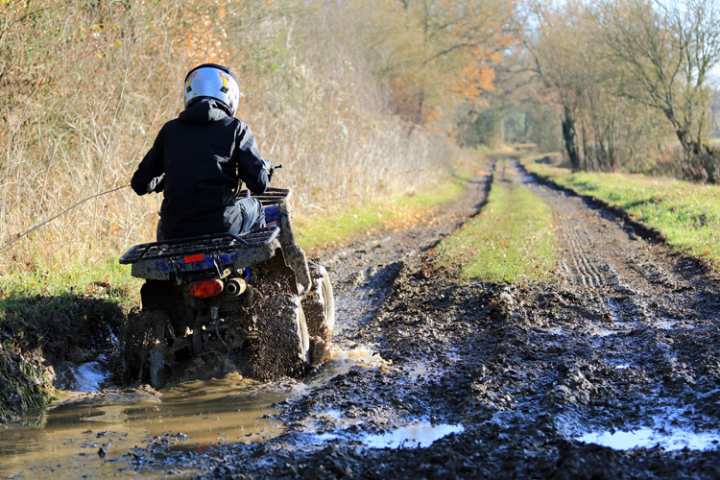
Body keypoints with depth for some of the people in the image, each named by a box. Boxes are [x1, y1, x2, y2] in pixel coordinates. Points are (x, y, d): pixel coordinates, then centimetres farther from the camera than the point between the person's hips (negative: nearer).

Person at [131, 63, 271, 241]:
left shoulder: (170, 129, 9)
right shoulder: (236, 128, 2)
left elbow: (140, 184, 13)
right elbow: (259, 183, -3)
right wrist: (267, 168, 20)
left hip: (174, 232, 2)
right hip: (223, 226, -2)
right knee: (253, 208, 30)